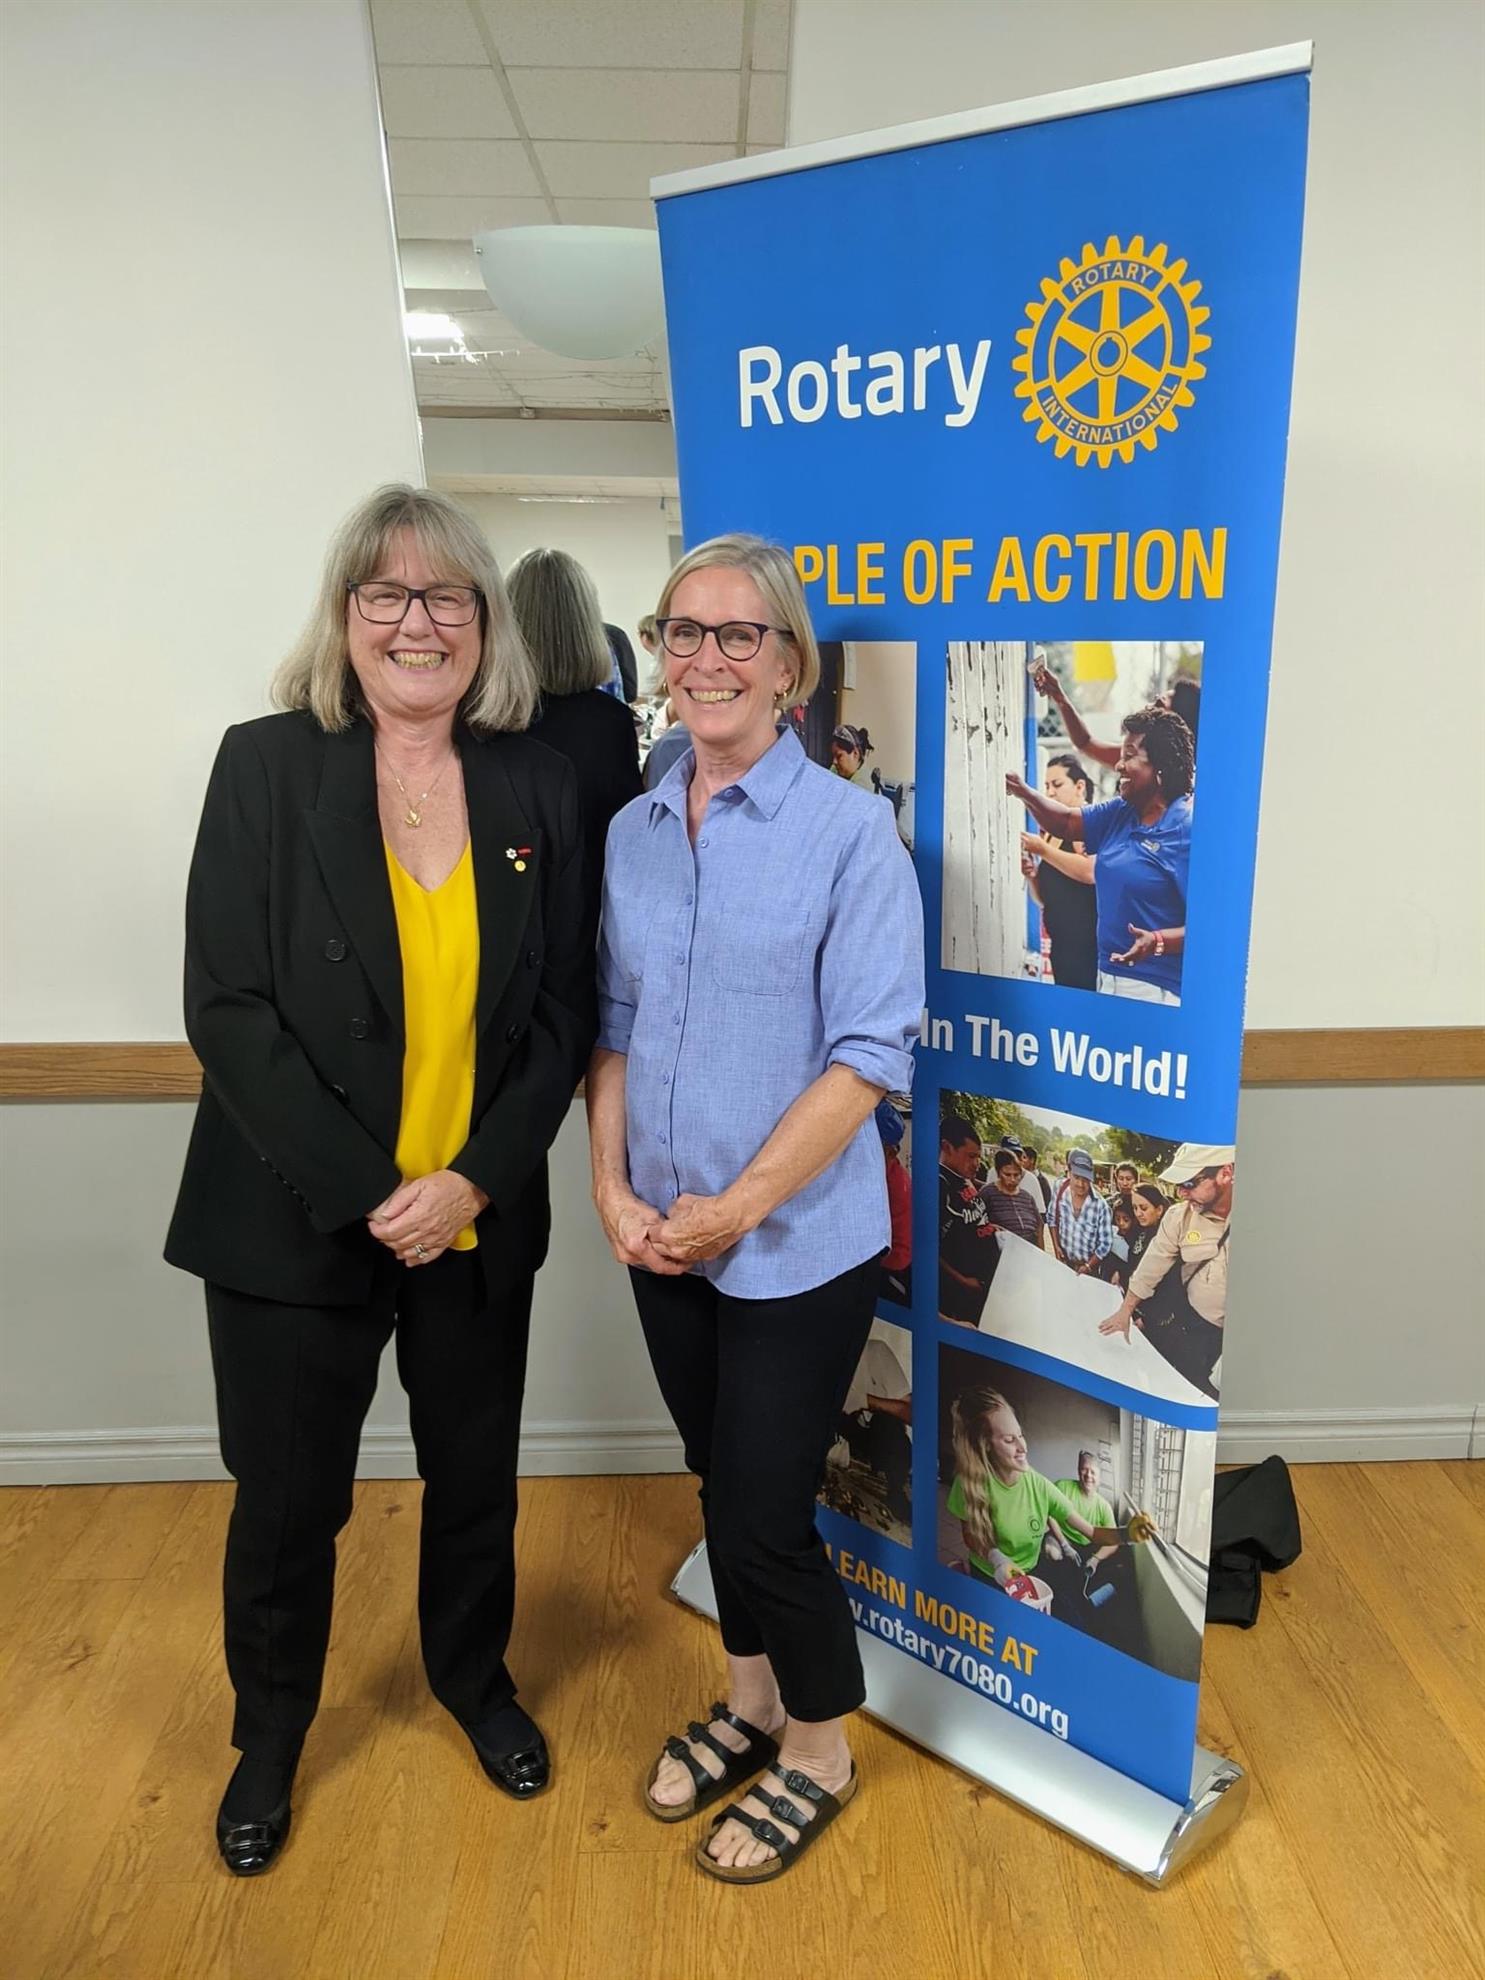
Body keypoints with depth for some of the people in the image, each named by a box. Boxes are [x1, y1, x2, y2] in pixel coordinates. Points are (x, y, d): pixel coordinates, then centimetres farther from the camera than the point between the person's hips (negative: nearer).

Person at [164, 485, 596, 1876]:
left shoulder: (537, 787, -1)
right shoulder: (266, 766, -7)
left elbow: (565, 1012, -1)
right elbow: (227, 1007, -12)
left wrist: (475, 1180, -12)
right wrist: (366, 1193, -17)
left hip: (480, 1222, 2)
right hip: (295, 1224, -2)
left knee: (475, 1473, 19)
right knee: (287, 1495, 14)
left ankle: (474, 1677, 48)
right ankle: (269, 1732, 43)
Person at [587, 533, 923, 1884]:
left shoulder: (849, 831, -12)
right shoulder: (633, 832, 4)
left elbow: (871, 1053, -15)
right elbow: (614, 1024, 9)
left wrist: (738, 1207, -16)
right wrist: (613, 1187, -4)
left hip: (797, 1247, -5)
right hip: (664, 1244, 5)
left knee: (763, 1511, 5)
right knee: (723, 1487, 20)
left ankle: (818, 1755, 32)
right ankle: (750, 1703, 44)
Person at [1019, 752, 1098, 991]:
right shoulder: (1050, 829, 16)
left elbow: (1091, 872, -23)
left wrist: (1042, 850, -15)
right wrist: (1030, 874, 0)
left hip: (1088, 942, -8)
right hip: (1061, 942, 8)